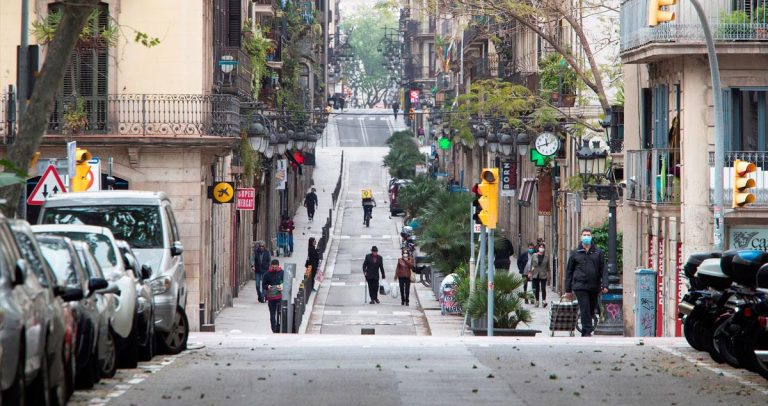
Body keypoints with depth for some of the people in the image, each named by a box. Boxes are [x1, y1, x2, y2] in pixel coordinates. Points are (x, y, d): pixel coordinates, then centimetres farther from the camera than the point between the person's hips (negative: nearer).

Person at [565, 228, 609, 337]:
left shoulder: (598, 253, 9)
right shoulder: (575, 253, 7)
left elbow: (603, 270, 6)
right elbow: (569, 271, 9)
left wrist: (605, 285, -7)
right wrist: (568, 290, 6)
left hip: (594, 287, 2)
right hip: (580, 286, -2)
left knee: (591, 310, 9)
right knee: (585, 309, -12)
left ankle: (586, 332, 24)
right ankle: (587, 332, -12)